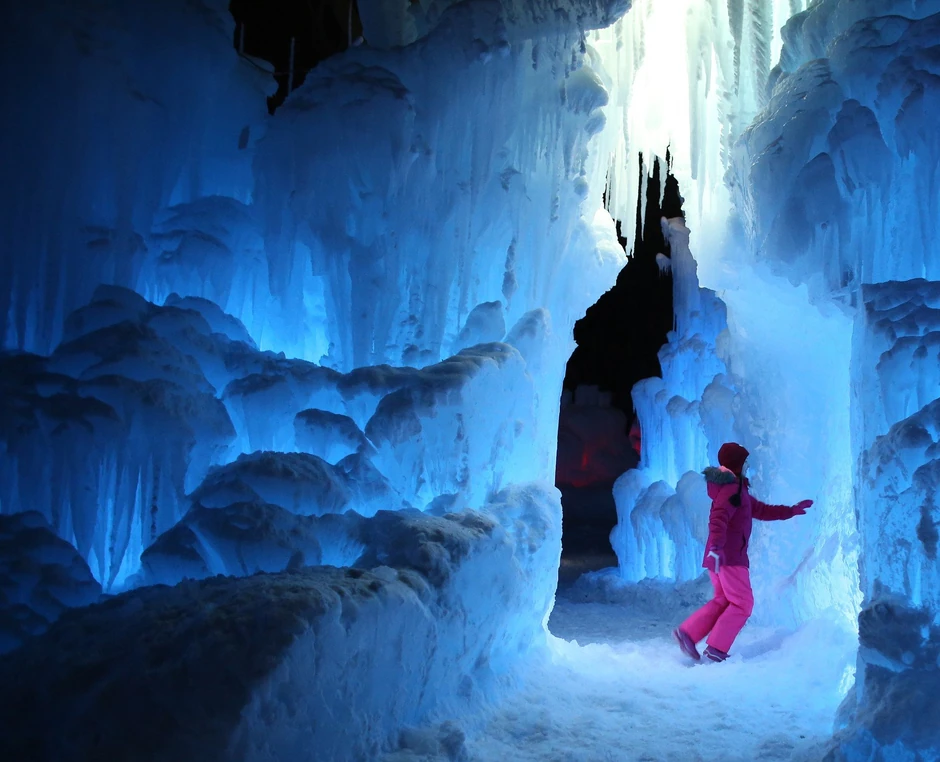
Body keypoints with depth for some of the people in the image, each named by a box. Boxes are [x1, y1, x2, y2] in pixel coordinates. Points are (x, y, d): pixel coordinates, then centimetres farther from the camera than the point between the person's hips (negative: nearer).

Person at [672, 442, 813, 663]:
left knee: (723, 600, 13)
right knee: (742, 603, -3)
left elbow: (761, 511, 31)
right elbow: (718, 518, -28)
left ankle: (687, 632, 4)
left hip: (719, 556, 10)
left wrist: (792, 510, 33)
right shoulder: (732, 489, -12)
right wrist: (716, 547, -40)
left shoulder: (738, 491, 22)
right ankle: (716, 649, -5)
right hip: (728, 557, -10)